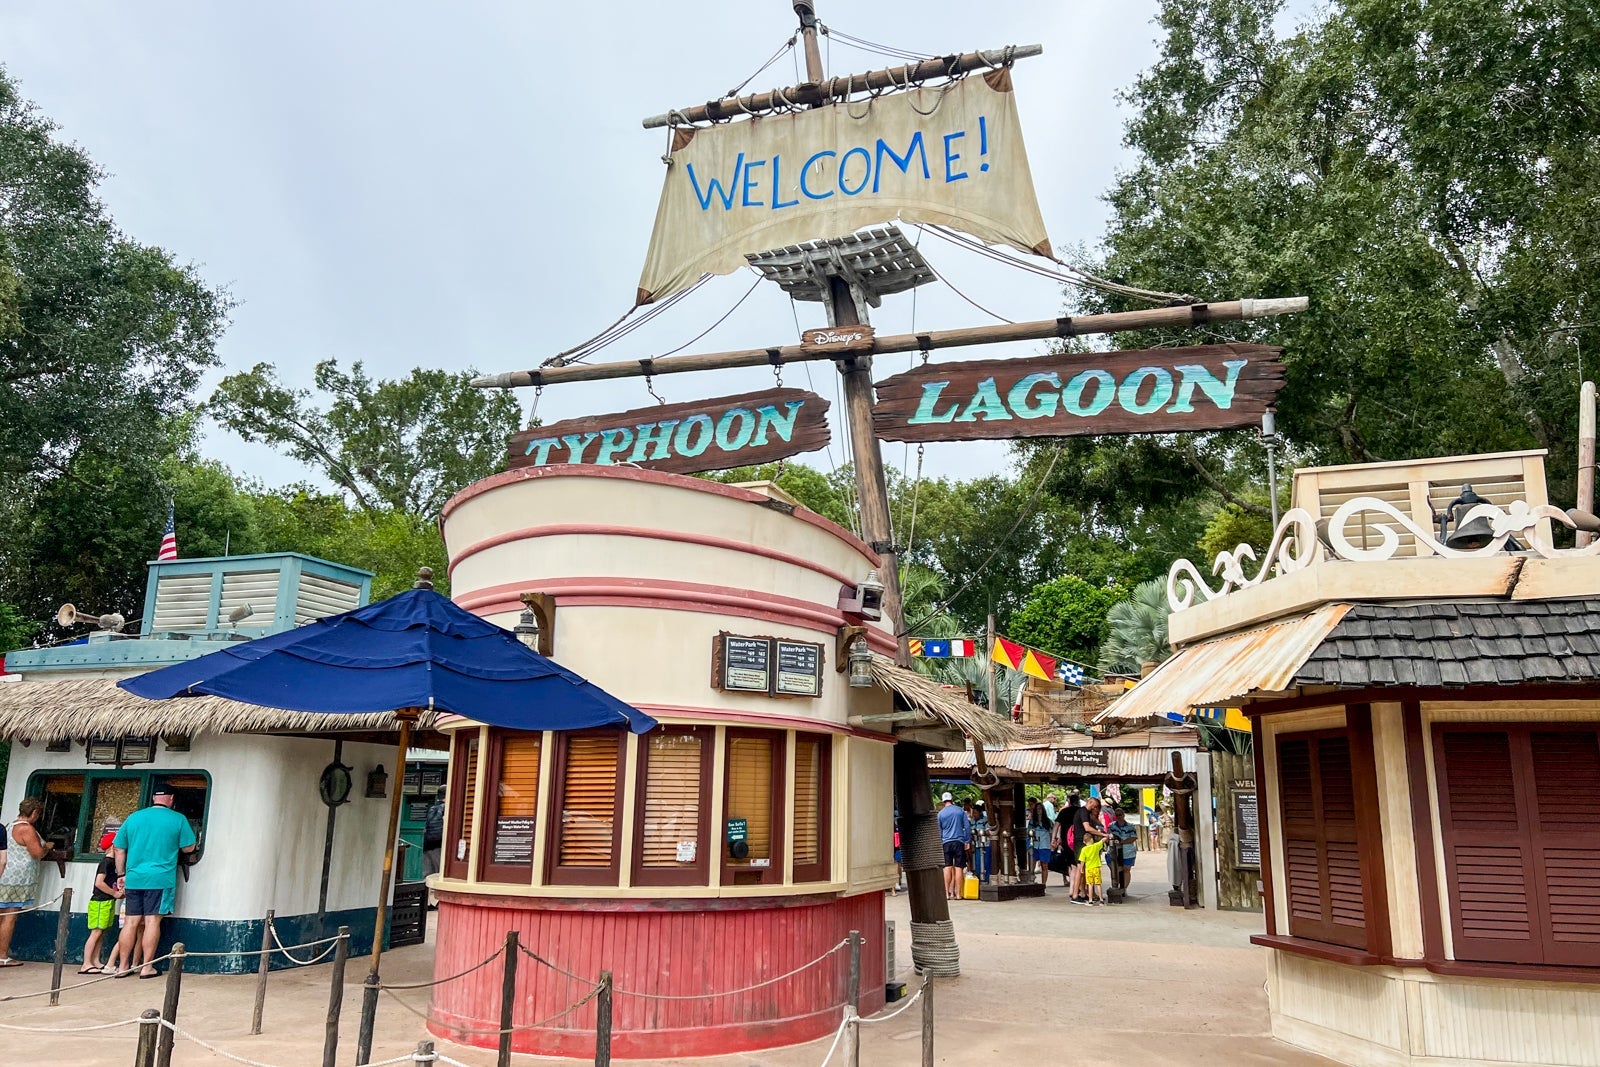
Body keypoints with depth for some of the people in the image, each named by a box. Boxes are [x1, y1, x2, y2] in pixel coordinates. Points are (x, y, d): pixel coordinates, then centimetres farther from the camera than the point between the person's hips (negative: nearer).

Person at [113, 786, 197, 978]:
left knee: (132, 922, 8)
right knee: (152, 921, -1)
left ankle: (123, 966, 13)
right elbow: (188, 848, 4)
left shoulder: (134, 817, 9)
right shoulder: (178, 820, -1)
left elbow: (119, 849, 12)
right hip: (160, 879, -4)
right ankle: (146, 967, 0)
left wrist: (121, 875, 20)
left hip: (133, 879, 4)